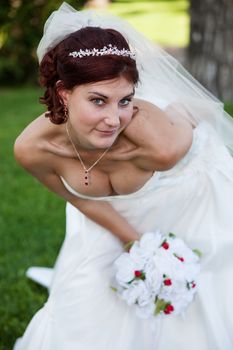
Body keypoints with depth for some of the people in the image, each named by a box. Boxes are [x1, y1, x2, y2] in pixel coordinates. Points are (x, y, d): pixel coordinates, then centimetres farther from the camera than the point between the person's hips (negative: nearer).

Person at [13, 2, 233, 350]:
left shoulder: (162, 147, -44)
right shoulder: (32, 150, -32)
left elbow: (186, 111, -18)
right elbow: (86, 202, -12)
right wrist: (136, 243, -7)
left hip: (188, 198, -2)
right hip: (116, 215, 2)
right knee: (86, 302, 13)